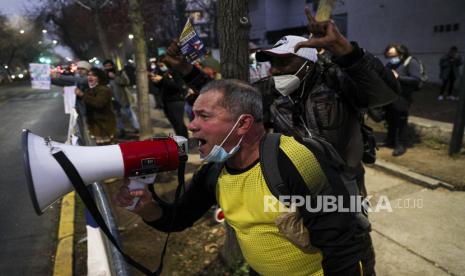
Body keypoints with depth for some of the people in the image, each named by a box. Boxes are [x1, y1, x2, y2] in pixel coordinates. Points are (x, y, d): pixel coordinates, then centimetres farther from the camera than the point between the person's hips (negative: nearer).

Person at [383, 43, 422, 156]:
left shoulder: (411, 62, -8)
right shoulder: (389, 64, 13)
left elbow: (417, 80, -18)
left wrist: (398, 77, -21)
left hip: (401, 99, -7)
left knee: (401, 122, -1)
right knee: (390, 121, 15)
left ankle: (402, 145, 9)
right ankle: (390, 141, 30)